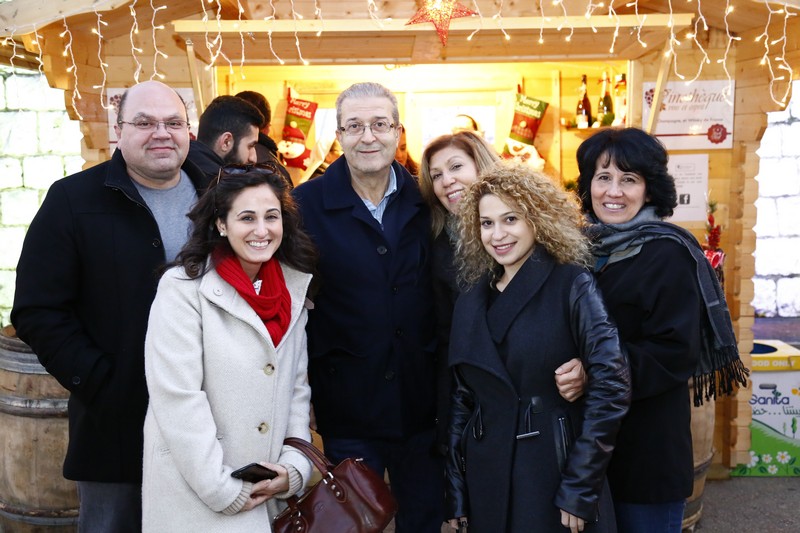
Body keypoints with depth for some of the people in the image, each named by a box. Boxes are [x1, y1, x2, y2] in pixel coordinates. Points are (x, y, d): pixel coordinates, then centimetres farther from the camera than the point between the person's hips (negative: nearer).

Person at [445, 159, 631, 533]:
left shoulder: (571, 285, -8)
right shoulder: (470, 302, 7)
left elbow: (611, 384, -15)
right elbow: (461, 400, 10)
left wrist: (579, 487, -16)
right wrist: (455, 494, 7)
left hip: (555, 475, -5)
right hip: (487, 481, 5)